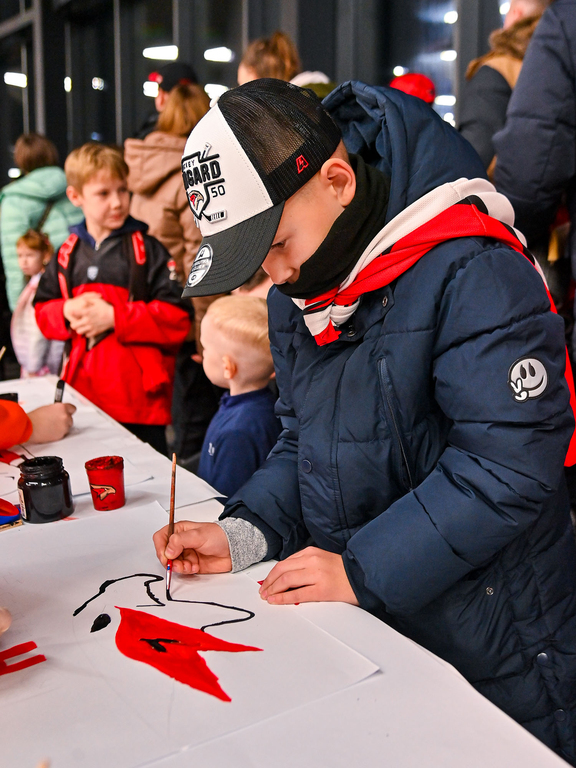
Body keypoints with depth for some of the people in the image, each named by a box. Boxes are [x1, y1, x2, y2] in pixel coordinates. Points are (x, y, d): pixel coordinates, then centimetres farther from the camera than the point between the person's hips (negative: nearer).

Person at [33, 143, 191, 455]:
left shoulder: (147, 250, -5)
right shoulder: (68, 253, 10)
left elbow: (177, 317, -13)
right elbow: (42, 312, 16)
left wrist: (114, 317, -16)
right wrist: (67, 312, -7)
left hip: (139, 397, -4)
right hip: (84, 392, 5)